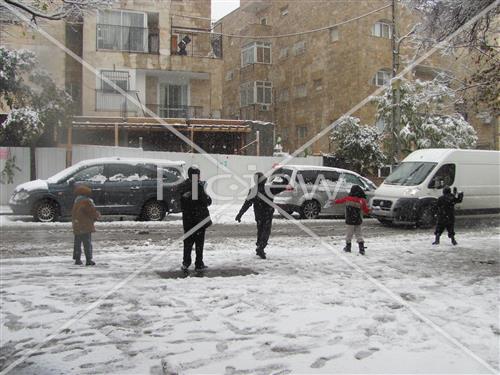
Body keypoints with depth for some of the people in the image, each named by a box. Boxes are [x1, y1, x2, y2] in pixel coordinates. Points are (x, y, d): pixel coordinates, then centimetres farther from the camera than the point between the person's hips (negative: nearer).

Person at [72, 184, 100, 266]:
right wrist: (98, 215, 11)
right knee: (88, 244, -3)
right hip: (85, 227, -8)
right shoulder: (87, 202, -14)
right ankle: (88, 260, -5)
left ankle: (77, 259, 18)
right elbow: (92, 211, -11)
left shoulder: (76, 202, 12)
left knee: (77, 244, 14)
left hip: (76, 227, 8)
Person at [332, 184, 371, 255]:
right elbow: (366, 211, -3)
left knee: (349, 233, 12)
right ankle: (361, 248, 0)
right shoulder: (362, 200, -8)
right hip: (358, 221, 0)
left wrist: (335, 201, 32)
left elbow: (341, 200, 14)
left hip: (350, 221, 0)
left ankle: (348, 247, 23)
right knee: (359, 234, 8)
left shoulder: (348, 198, -4)